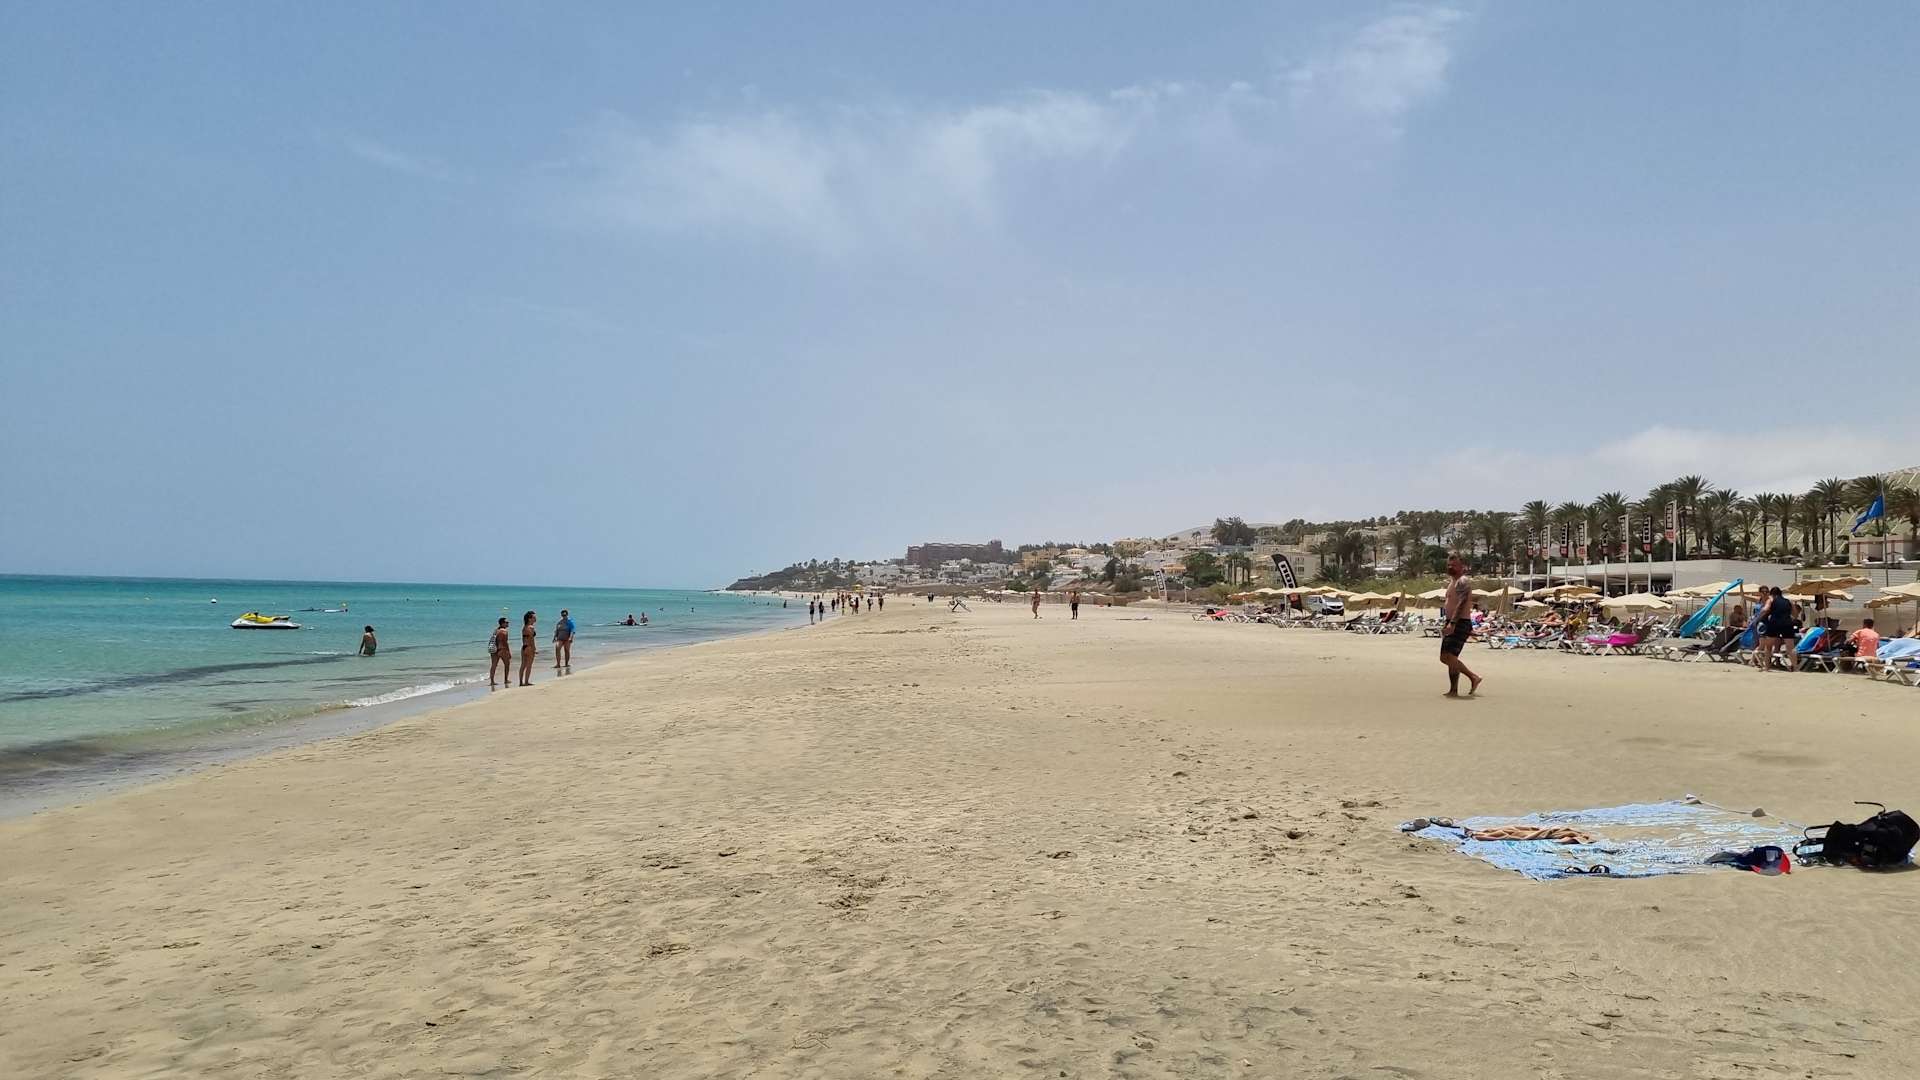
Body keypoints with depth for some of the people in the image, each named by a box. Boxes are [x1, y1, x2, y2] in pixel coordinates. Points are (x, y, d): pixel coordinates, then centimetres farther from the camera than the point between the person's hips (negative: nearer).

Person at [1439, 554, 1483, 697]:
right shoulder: (1453, 582, 20)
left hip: (1460, 624, -10)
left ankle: (1454, 690, -8)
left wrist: (1452, 623, -31)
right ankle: (1473, 677, 19)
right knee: (1444, 657, 10)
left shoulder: (1462, 581, -12)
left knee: (1450, 657, -13)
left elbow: (1461, 604, -23)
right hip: (1452, 624, 10)